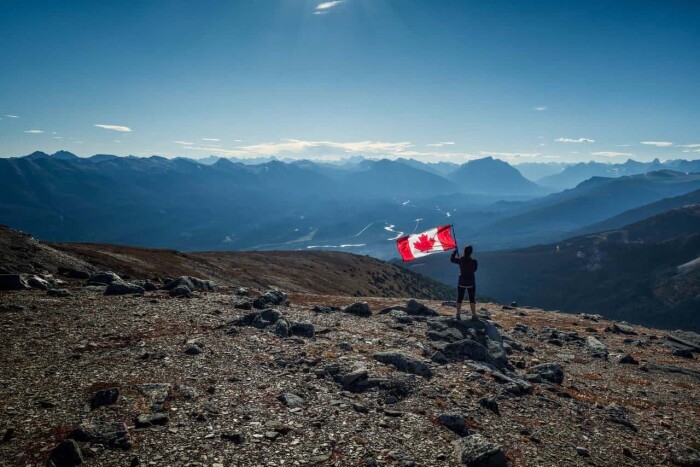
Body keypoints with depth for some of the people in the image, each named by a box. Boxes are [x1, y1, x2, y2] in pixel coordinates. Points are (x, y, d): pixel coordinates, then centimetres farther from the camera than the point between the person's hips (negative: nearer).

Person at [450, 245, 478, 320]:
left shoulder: (460, 260, -10)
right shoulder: (474, 261, -15)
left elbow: (452, 259, 9)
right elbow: (474, 269, 3)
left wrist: (455, 251, 17)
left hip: (461, 282, 2)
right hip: (471, 283, -1)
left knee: (459, 299, 11)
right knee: (472, 299, 9)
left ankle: (458, 314, 12)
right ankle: (473, 315, 8)